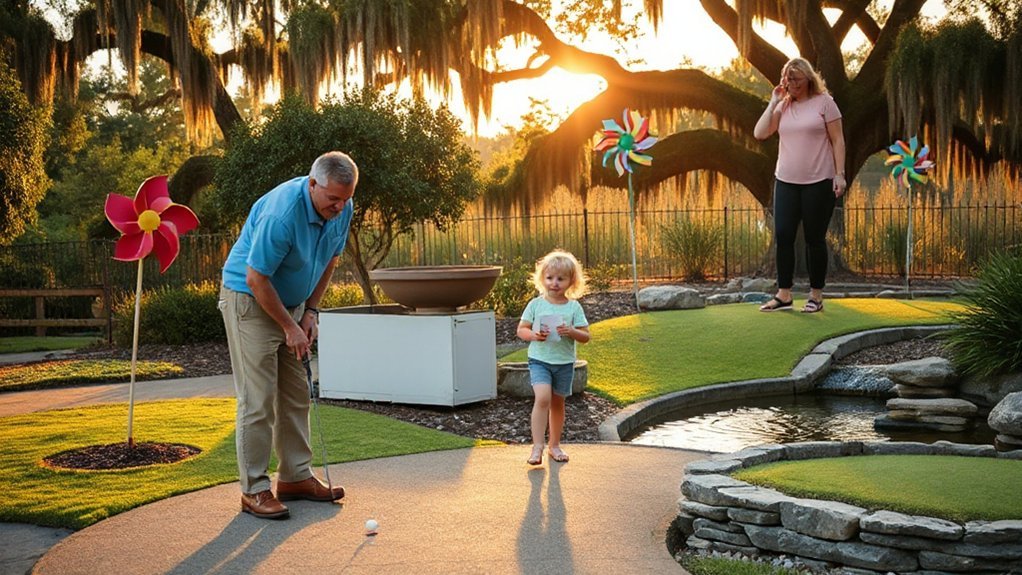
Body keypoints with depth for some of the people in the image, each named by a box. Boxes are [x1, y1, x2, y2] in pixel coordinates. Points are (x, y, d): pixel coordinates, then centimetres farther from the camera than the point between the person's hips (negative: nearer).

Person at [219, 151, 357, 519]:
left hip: (291, 302, 8)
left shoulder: (341, 209, -8)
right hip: (250, 298, -8)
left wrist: (310, 311, 1)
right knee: (257, 399, -7)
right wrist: (289, 327, -18)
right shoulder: (282, 213, -32)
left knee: (297, 395, 10)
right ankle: (254, 489, 0)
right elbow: (256, 279, -26)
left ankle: (296, 477, 19)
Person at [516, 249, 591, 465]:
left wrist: (572, 332, -21)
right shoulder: (536, 304, -1)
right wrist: (533, 335, -18)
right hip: (539, 360, -2)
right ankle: (537, 447, -19)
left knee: (557, 403, 13)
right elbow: (521, 329, 2)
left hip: (564, 362, 2)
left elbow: (585, 336, -1)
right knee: (542, 397, -21)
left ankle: (555, 445, 30)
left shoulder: (574, 307, 0)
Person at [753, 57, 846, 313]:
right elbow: (759, 133, -2)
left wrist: (840, 174, -9)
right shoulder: (782, 105, 9)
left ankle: (816, 296, 13)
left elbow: (837, 140, -3)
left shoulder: (824, 102, -2)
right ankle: (783, 295, 10)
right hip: (786, 182, 4)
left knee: (814, 238, 3)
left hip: (818, 182, -4)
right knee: (782, 235, 1)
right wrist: (773, 102, -3)